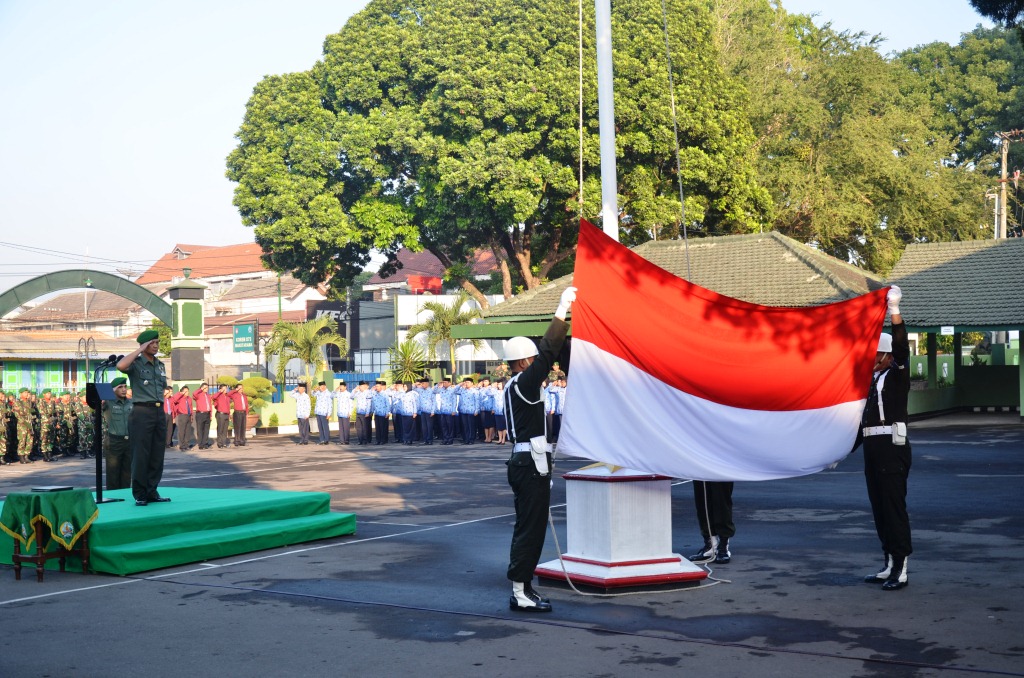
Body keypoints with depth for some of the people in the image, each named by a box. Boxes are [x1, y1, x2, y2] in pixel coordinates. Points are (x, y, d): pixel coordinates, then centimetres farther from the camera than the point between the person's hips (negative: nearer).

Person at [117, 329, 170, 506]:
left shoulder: (160, 365, 17)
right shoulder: (136, 363, -3)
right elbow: (121, 366, -25)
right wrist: (140, 350, -16)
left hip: (159, 411, 6)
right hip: (142, 412, -6)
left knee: (157, 455, 7)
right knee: (140, 455, -4)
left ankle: (152, 492, 15)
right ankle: (140, 495, 2)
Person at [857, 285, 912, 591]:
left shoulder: (898, 375, 0)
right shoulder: (872, 381, 19)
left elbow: (901, 348, -19)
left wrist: (894, 310, -26)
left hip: (892, 447, -8)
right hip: (872, 448, 8)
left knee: (894, 507, -9)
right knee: (879, 508, 10)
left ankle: (900, 569, -6)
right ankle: (889, 565, 17)